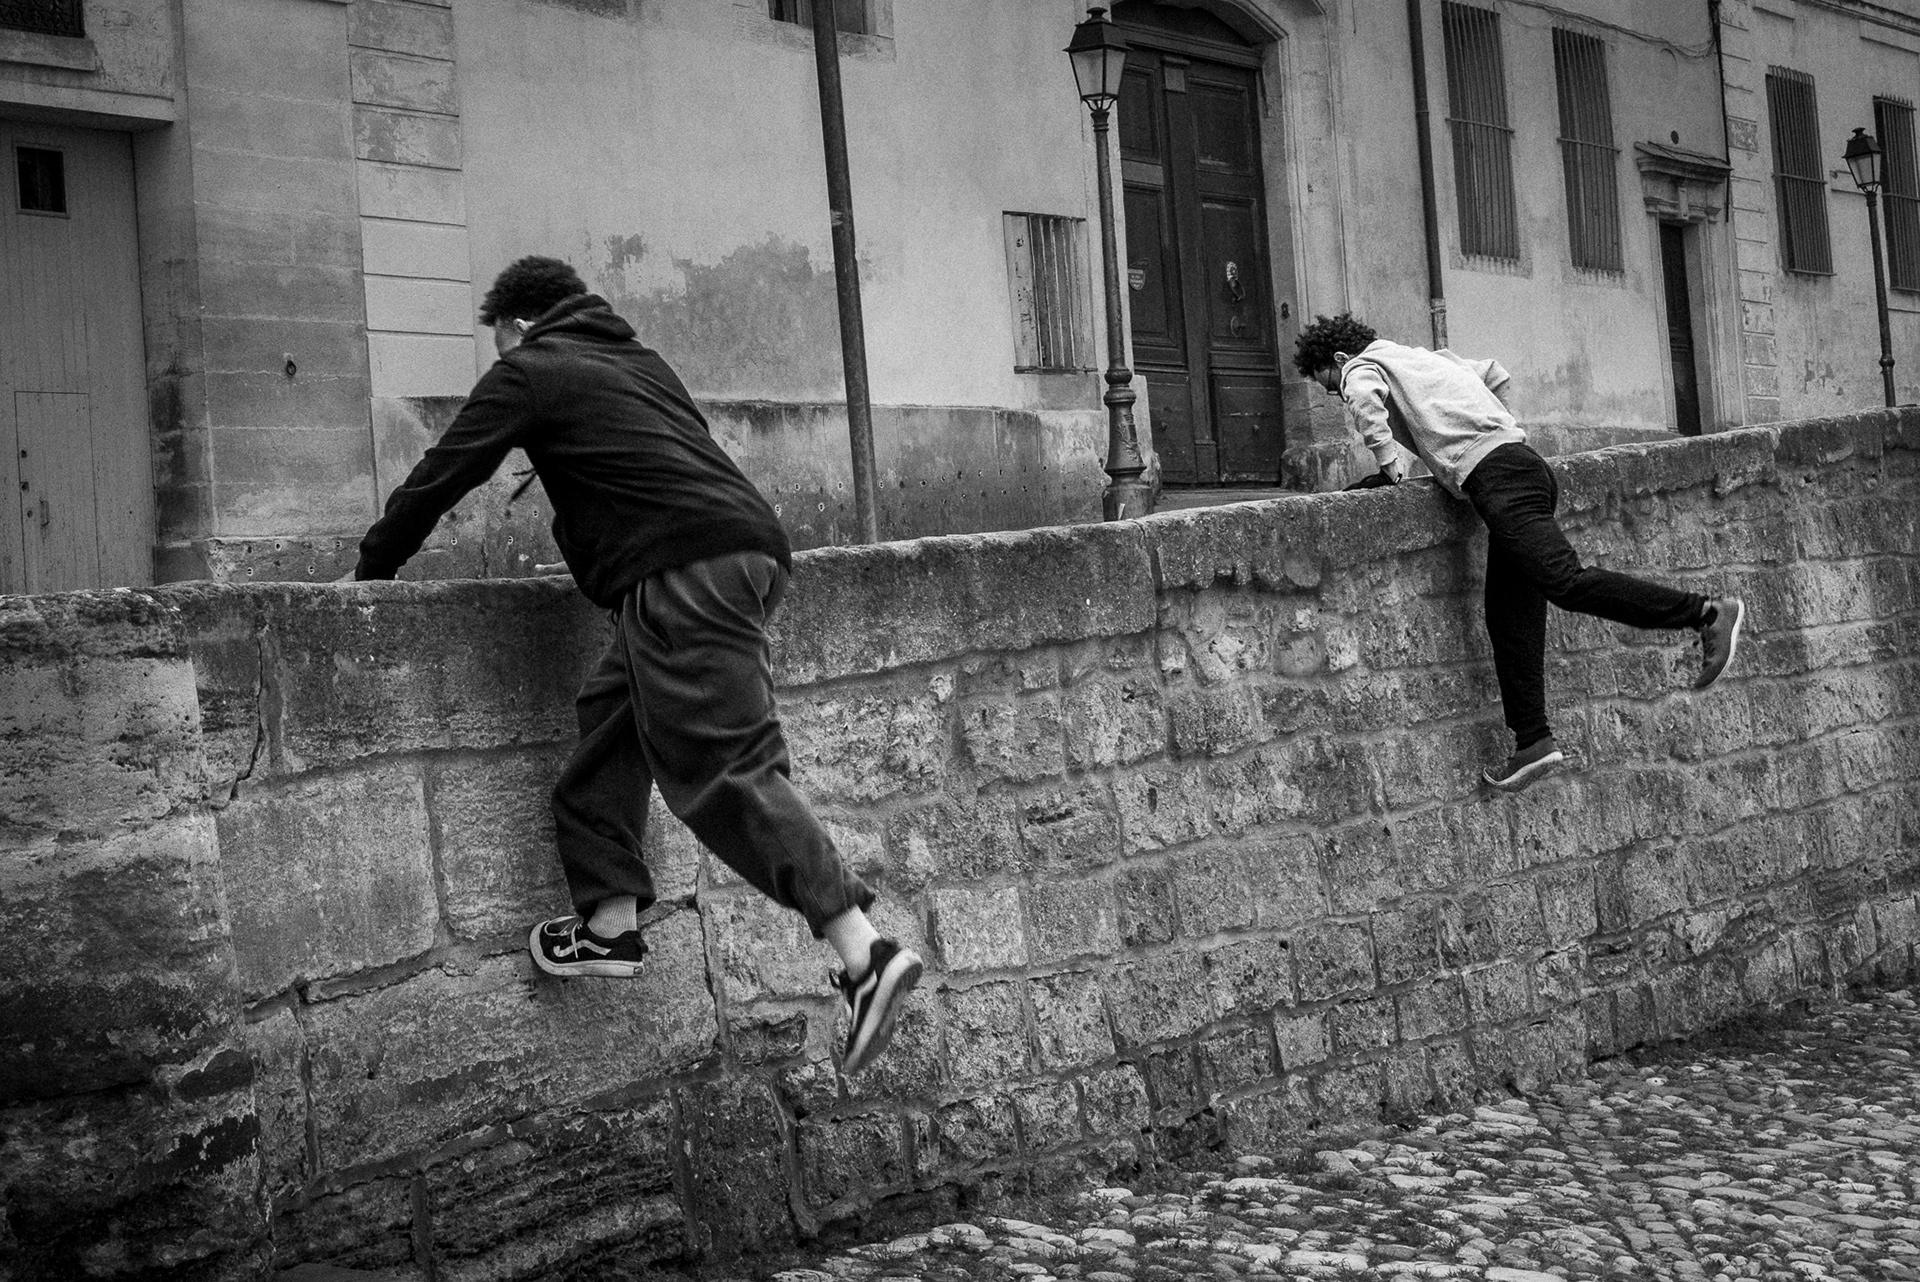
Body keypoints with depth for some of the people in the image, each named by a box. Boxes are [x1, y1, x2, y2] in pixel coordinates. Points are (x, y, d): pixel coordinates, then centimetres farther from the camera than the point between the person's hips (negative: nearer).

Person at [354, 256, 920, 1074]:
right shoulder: (635, 361, 32)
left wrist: (373, 568, 25)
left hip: (685, 571, -9)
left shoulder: (530, 371, 10)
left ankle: (865, 954, -23)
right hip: (749, 547, 9)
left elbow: (441, 476, 13)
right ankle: (610, 922, 16)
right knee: (612, 714, 17)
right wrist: (590, 552, 51)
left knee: (725, 772, -13)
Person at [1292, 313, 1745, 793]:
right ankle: (1533, 742, -1)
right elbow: (1496, 374, 40)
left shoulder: (1361, 366, 10)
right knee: (1508, 614, 4)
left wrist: (1389, 464, -2)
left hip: (1495, 475, -9)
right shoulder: (1423, 358, 35)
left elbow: (1365, 398, -13)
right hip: (1526, 463, 9)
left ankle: (1709, 613, -27)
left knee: (1565, 581, -21)